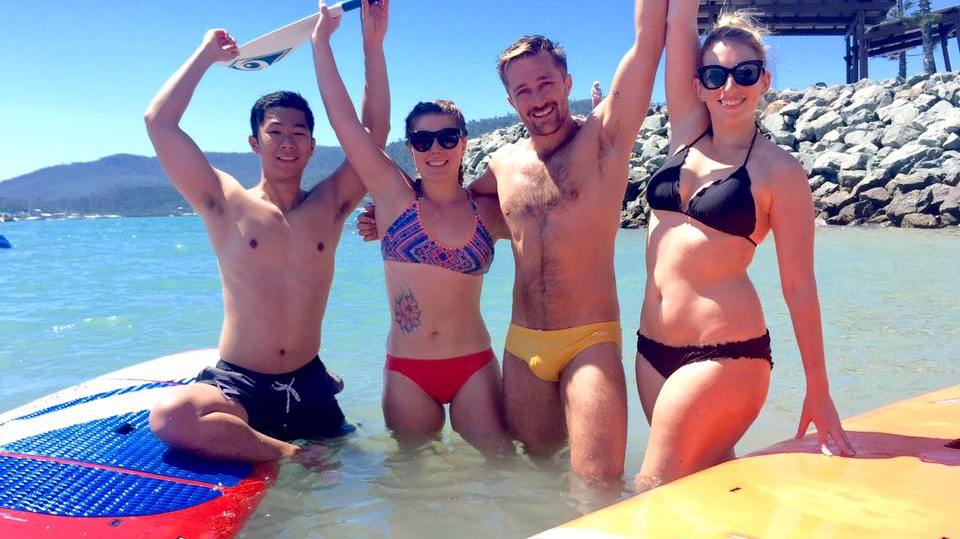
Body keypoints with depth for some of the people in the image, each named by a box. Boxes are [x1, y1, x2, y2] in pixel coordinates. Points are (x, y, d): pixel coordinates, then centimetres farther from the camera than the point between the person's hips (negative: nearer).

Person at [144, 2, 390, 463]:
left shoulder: (329, 205, 4)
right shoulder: (227, 205, -2)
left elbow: (375, 131, -1)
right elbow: (158, 121, -8)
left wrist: (373, 45, -7)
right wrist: (206, 54, -2)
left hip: (308, 385, 2)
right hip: (236, 383, -2)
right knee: (170, 416, -32)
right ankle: (287, 453, -17)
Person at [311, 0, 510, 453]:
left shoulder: (488, 212, 3)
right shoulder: (396, 197, -1)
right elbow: (344, 120, -4)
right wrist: (321, 40, -2)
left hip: (474, 366, 0)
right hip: (407, 371, 0)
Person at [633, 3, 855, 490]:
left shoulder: (780, 171, -5)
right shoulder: (687, 131, 8)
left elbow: (799, 286, -3)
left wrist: (819, 392, 0)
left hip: (723, 355, -5)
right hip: (652, 346, 6)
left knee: (656, 492, -4)